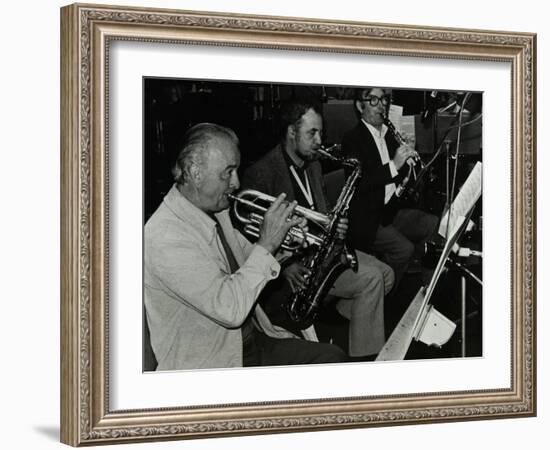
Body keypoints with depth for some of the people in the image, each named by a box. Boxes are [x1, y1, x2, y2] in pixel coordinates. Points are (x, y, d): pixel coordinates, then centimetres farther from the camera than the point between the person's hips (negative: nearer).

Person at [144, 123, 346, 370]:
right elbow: (230, 309, -30)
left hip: (251, 339, 9)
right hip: (208, 366, -9)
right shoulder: (165, 237, -24)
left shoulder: (215, 211, 6)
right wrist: (266, 244, -22)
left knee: (333, 357, -4)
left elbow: (248, 257, 22)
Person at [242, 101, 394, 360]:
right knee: (370, 278, -21)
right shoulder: (260, 173, -14)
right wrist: (285, 264, -27)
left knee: (385, 275, -5)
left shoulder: (313, 165, 15)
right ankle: (363, 358, -14)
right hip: (292, 260, -9)